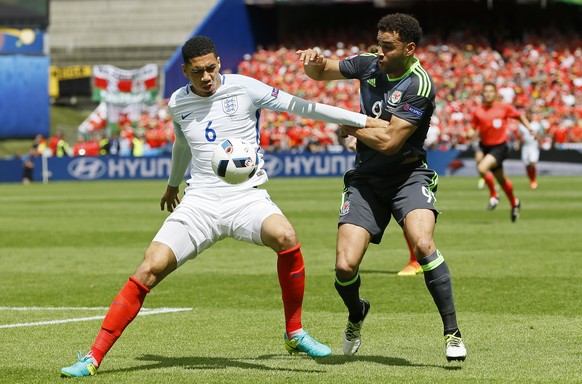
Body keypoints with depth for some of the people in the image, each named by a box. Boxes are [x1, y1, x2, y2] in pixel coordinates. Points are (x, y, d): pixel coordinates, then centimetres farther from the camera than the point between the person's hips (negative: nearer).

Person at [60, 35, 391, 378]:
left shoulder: (243, 88, -3)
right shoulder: (178, 104, 9)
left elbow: (298, 106, 0)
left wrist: (362, 120, 0)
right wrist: (173, 184, 49)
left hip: (246, 196, -3)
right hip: (200, 201, 3)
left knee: (286, 237, -34)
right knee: (150, 268, -14)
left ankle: (295, 334, -14)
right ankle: (94, 358, -9)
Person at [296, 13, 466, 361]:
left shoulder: (419, 85, -17)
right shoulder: (369, 64, 2)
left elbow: (389, 142, -21)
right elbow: (320, 72, 16)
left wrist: (351, 128, -6)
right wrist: (313, 61, -8)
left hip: (407, 174, -4)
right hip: (366, 178, 4)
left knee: (422, 244, -32)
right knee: (345, 266, -9)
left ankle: (453, 333, -21)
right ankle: (356, 314, 27)